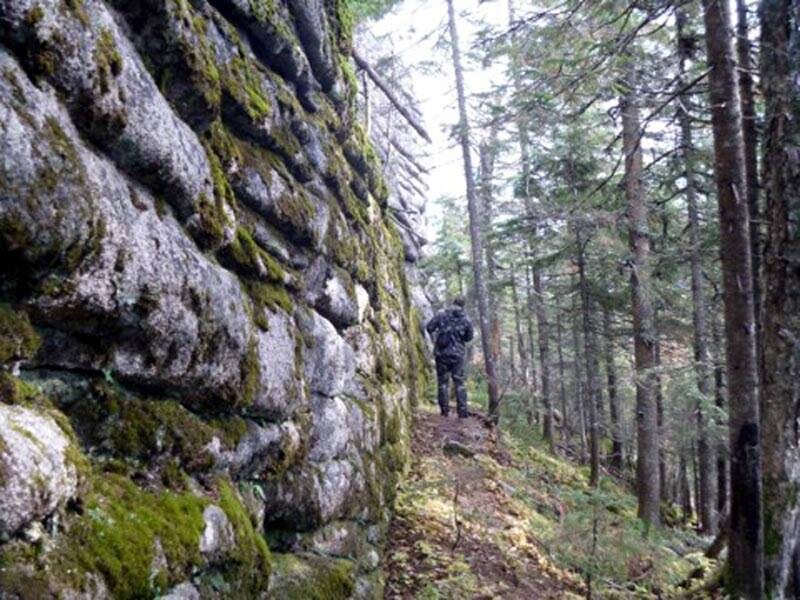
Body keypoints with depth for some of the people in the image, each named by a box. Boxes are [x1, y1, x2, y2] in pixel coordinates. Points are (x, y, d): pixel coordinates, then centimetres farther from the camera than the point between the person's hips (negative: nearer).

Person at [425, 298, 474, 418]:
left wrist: (434, 338, 11)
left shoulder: (442, 315, -4)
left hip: (442, 353, -1)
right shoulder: (465, 320, 0)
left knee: (442, 381, 9)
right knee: (459, 382, 8)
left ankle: (444, 409, 8)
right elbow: (469, 337, 8)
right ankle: (462, 410, 5)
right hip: (458, 354, 1)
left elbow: (429, 327, -8)